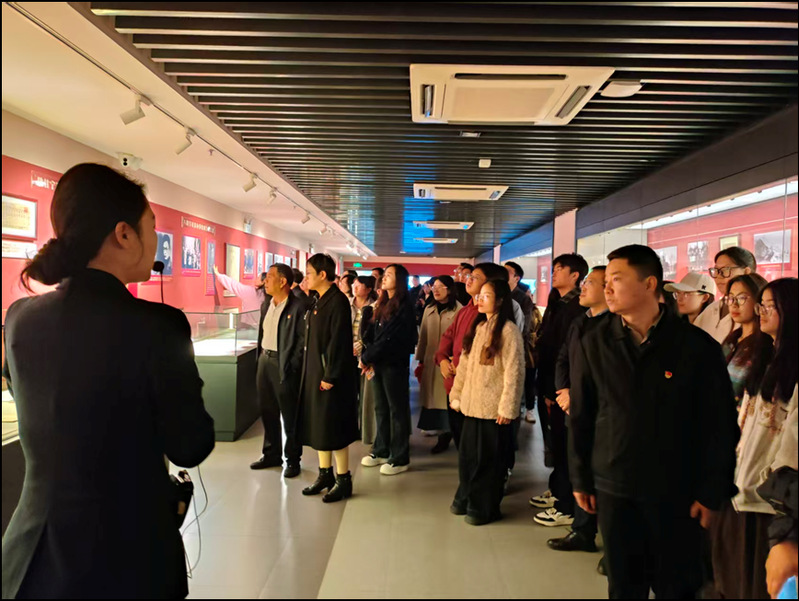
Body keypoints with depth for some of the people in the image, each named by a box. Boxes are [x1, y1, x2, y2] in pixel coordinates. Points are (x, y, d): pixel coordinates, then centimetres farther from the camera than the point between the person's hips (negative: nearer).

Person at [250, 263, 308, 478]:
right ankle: (271, 454, 30)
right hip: (265, 360, 8)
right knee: (267, 411, 16)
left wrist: (290, 366, -17)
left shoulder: (298, 306, -14)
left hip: (284, 365, -8)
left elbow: (304, 339, -16)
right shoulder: (266, 304, 11)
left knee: (289, 415, 3)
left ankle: (292, 459, 17)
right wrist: (260, 357, 12)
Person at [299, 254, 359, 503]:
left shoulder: (337, 301, -16)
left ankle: (344, 480, 12)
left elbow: (338, 341, -21)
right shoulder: (319, 301, 11)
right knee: (318, 426, 15)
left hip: (331, 377, -9)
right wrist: (313, 374, 12)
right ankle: (325, 474, 28)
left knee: (333, 429, -1)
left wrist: (330, 376, -21)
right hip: (315, 374, 9)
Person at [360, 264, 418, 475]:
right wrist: (368, 357, -7)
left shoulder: (404, 307, -11)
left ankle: (400, 458, 9)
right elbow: (371, 333, 9)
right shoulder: (382, 304, 14)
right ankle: (381, 451, 24)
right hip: (378, 363, 7)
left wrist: (366, 358, -13)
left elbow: (389, 339, -17)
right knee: (380, 408, 13)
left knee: (397, 409, 1)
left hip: (394, 364, -7)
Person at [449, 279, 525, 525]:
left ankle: (484, 508, 20)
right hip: (472, 403, 7)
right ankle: (466, 499, 32)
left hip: (493, 406, -7)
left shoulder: (508, 330, -12)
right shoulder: (478, 327, 12)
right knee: (467, 454, 15)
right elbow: (465, 364, 14)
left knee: (488, 458, 5)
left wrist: (507, 407, -17)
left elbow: (514, 371, -15)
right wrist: (457, 394, 13)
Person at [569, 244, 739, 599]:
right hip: (613, 487, 2)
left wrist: (712, 492, -3)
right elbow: (581, 417, 2)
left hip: (675, 490, -1)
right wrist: (581, 479, 4)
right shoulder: (595, 343, -3)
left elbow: (718, 426, -4)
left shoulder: (697, 345, -8)